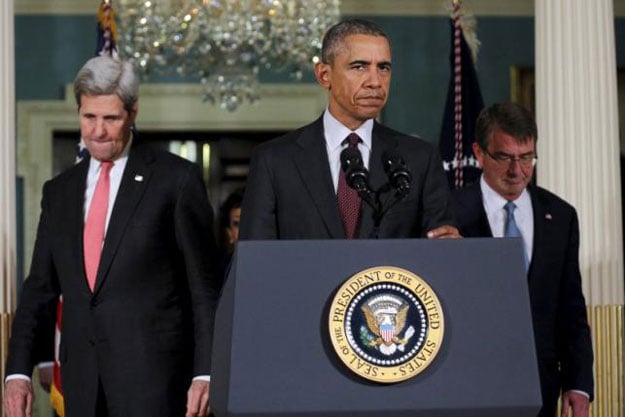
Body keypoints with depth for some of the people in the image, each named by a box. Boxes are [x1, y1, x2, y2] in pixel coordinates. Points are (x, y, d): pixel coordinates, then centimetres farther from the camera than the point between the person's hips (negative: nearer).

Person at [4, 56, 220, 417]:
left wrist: (205, 374, -8)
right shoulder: (59, 191, 15)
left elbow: (204, 288, -2)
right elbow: (39, 289, 15)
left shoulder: (177, 178, -1)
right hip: (83, 383, 5)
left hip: (152, 377, -5)